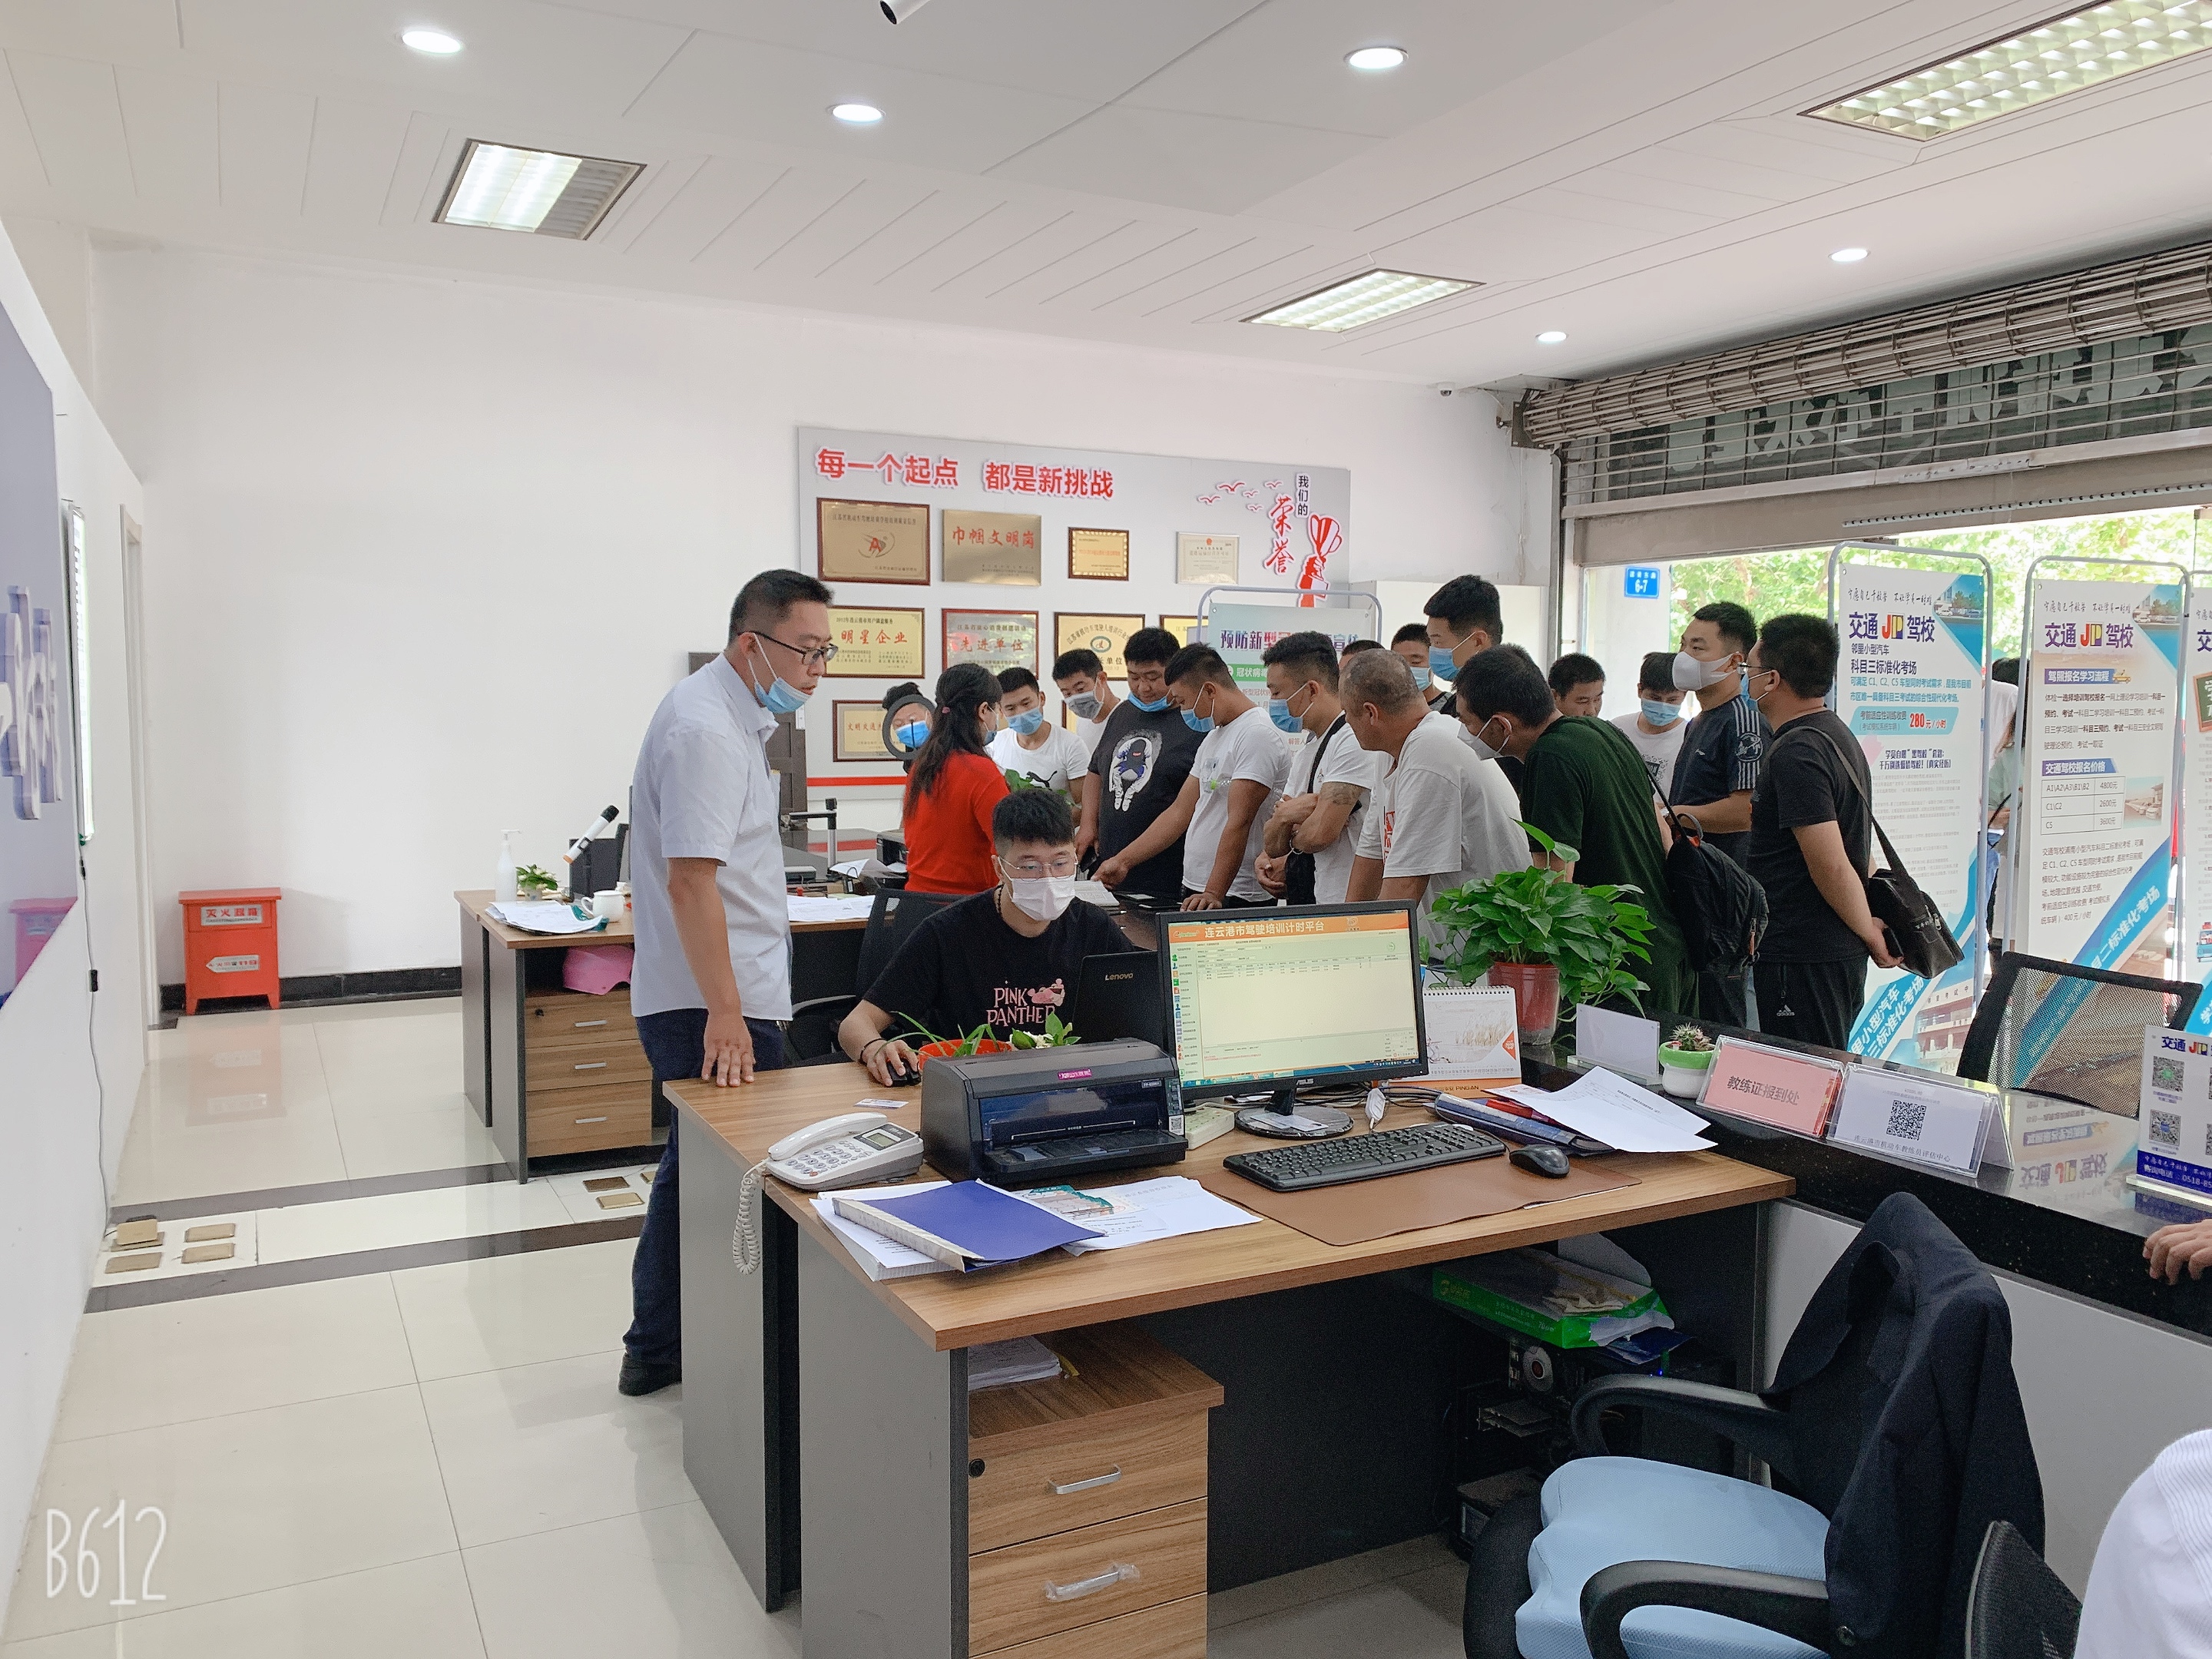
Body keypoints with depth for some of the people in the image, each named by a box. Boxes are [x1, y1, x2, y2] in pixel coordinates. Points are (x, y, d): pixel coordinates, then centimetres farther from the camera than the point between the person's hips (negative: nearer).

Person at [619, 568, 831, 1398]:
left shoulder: (727, 714, 15)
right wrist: (726, 1012, -27)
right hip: (713, 1003, -11)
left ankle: (656, 1351, 30)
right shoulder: (705, 728, -18)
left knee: (696, 1167, 18)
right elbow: (690, 879, -25)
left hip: (710, 998, 11)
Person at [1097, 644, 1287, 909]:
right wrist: (1123, 861, 15)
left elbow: (1239, 823, -20)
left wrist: (1213, 894, -25)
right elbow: (1180, 812, 19)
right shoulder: (1213, 737, 17)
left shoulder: (1257, 735, -13)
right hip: (1194, 891, 8)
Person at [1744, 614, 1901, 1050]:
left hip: (1802, 959, -10)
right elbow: (1859, 853, 19)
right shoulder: (1837, 734, 15)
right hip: (1841, 952, 10)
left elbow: (1832, 867, -21)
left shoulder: (1795, 753, -19)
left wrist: (1869, 932, -8)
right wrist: (1870, 927, 18)